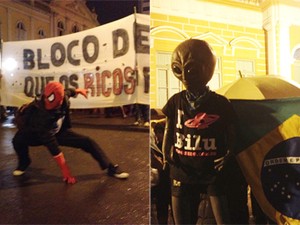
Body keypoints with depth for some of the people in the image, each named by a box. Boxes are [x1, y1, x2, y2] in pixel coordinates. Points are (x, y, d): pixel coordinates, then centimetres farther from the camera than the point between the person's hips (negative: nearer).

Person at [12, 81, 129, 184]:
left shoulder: (63, 97, -27)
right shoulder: (41, 116, -39)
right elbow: (53, 146, -40)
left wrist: (76, 91, 20)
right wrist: (65, 171, -39)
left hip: (58, 132, 3)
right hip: (36, 133, -3)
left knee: (87, 142, -13)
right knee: (18, 140, -32)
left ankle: (110, 167, -3)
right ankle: (24, 163, 2)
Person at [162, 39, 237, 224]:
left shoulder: (220, 103, -4)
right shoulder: (176, 101, -1)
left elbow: (231, 135, 5)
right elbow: (168, 131, 8)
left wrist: (227, 157, -10)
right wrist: (166, 157, -1)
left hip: (214, 173, -1)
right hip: (183, 173, 2)